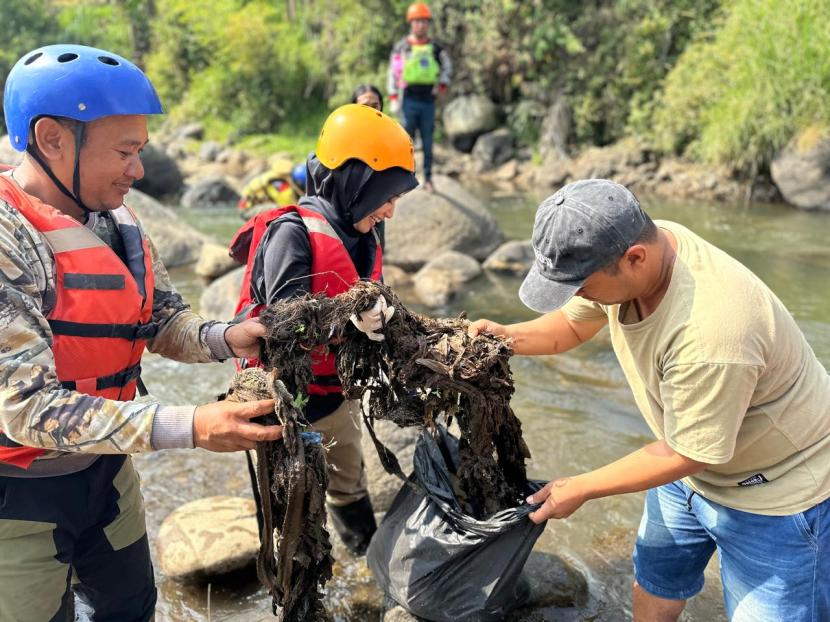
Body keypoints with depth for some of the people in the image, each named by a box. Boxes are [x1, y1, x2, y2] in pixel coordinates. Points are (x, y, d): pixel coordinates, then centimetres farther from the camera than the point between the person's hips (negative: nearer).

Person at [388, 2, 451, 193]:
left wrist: (442, 86, 9)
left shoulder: (435, 48, 9)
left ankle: (428, 178, 9)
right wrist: (393, 99, -5)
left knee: (428, 142, 4)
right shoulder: (402, 47, 2)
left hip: (428, 100, 2)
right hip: (409, 100, -2)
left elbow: (447, 66, 22)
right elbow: (393, 73, 1)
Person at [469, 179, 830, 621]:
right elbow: (572, 323, 2)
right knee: (652, 586, 22)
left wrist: (581, 488, -17)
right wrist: (507, 338, -17)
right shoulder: (624, 249, -17)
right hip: (694, 464, 8)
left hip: (779, 488, -7)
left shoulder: (707, 334, -41)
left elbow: (688, 454, -27)